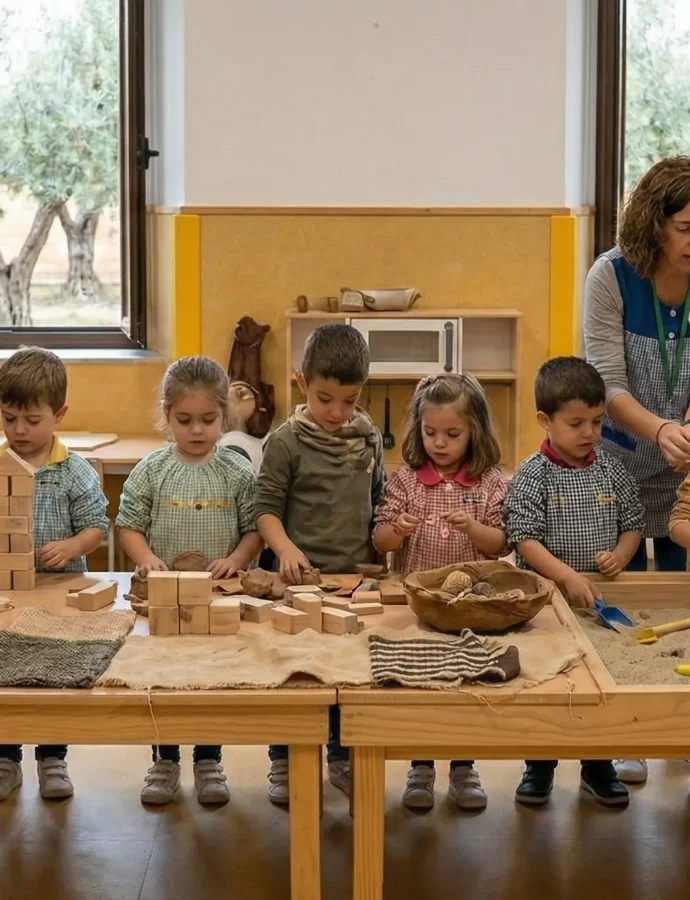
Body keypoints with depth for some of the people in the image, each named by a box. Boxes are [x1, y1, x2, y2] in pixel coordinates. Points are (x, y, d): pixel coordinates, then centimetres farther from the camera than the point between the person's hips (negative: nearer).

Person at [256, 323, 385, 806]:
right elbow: (267, 508, -6)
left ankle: (343, 758, 28)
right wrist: (286, 548, -22)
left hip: (358, 577, 4)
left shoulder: (369, 439, 5)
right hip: (303, 577, -3)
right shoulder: (287, 441, -7)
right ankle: (284, 763, 20)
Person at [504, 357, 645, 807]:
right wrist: (569, 577, -29)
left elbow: (632, 523, 10)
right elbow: (525, 540, -17)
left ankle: (598, 767, 29)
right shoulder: (533, 475, -11)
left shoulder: (612, 470, 1)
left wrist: (621, 555, -11)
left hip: (600, 598, 3)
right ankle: (539, 766, 25)